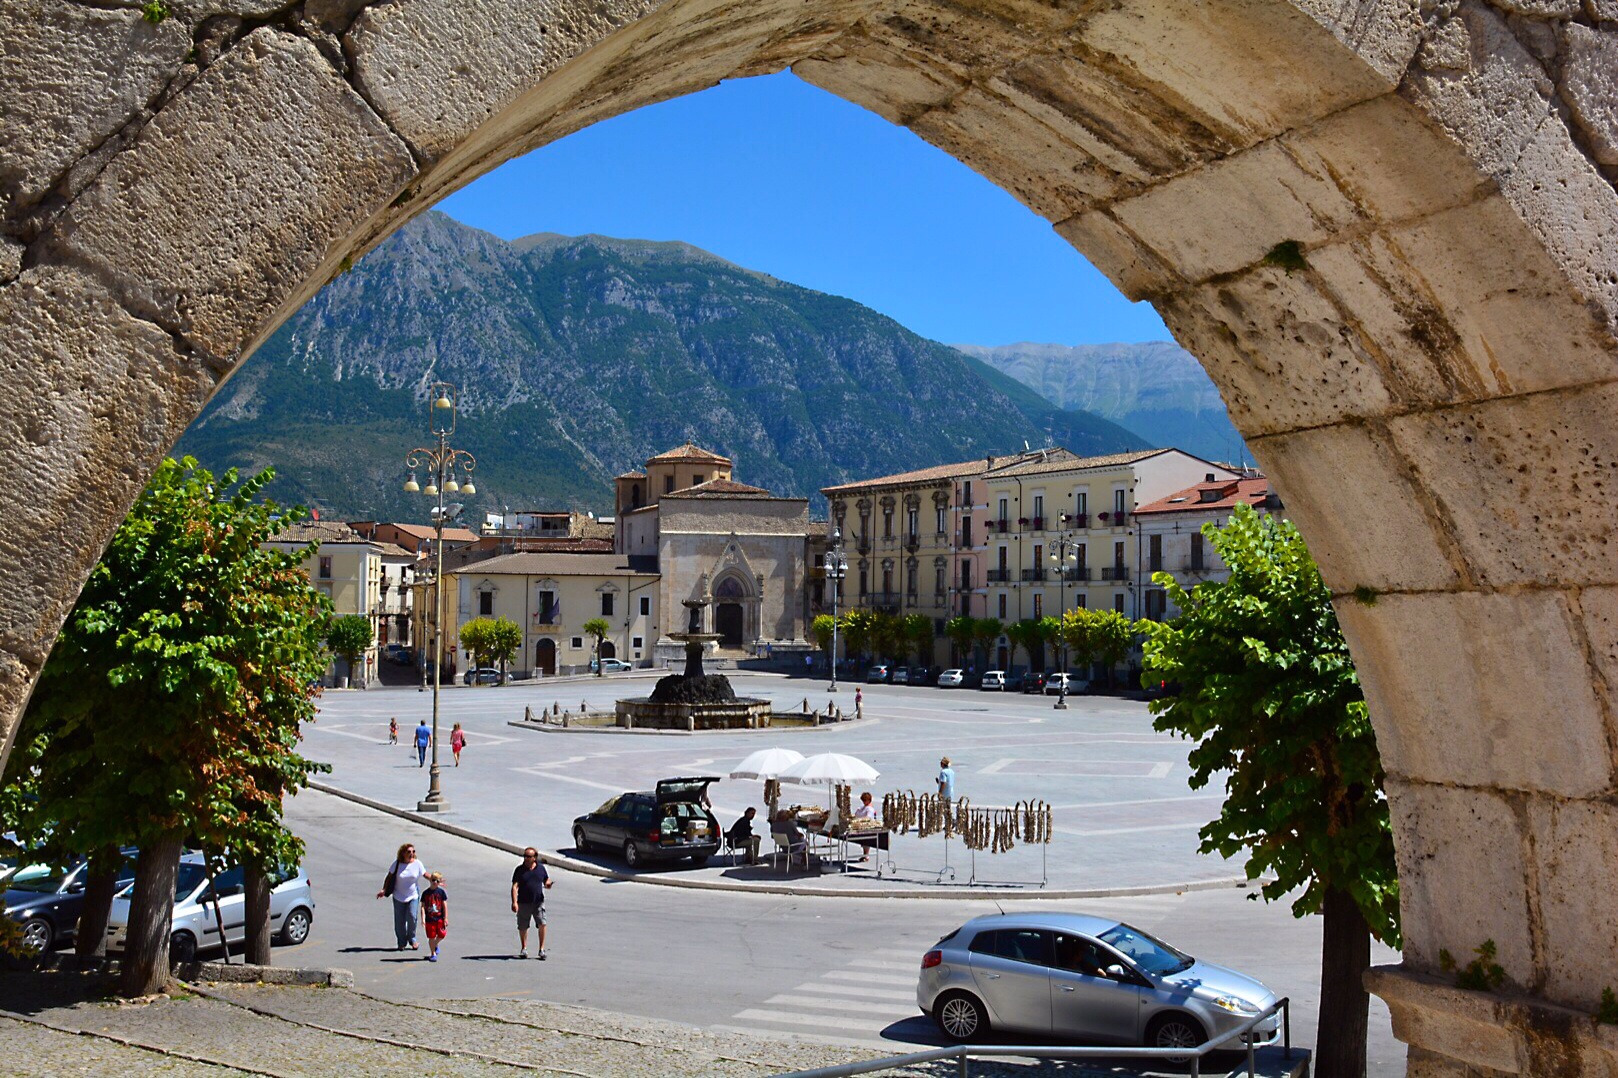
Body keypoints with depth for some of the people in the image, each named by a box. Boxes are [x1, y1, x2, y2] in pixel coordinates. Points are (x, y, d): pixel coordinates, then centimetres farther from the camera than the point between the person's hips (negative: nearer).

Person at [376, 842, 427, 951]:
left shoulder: (417, 864, -5)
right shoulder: (397, 863, -6)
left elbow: (426, 874, 5)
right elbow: (389, 877, -2)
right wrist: (384, 890, -9)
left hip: (413, 896, 0)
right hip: (399, 897, 1)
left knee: (412, 917, -15)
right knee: (399, 921, 4)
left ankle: (412, 940, 4)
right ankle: (402, 943, 19)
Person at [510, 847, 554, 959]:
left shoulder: (541, 868, 6)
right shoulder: (520, 870, 0)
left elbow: (546, 882, 14)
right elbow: (515, 886, -6)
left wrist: (549, 885, -12)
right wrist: (514, 902, -18)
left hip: (538, 902, 0)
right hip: (523, 903, 0)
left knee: (542, 924, -12)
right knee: (523, 927, 9)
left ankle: (541, 950, -2)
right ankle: (524, 949, 28)